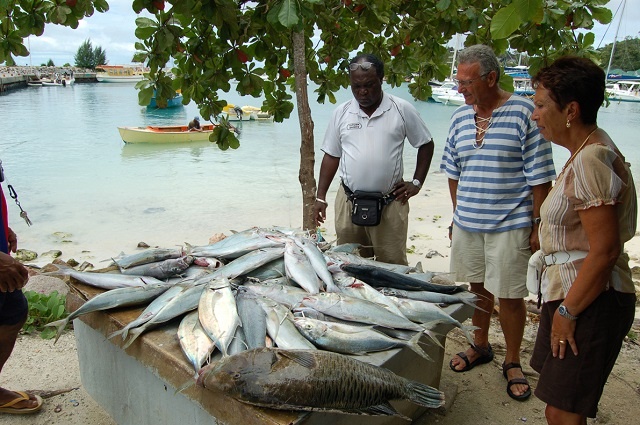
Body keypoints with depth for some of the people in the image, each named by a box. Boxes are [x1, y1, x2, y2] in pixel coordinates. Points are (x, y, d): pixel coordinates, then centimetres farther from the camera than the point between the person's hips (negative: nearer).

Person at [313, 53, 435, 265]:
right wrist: (320, 197, 5)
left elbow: (426, 145, 8)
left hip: (390, 204, -2)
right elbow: (331, 155, 9)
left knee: (393, 266, 5)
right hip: (349, 201, 2)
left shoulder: (402, 110, -2)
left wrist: (416, 183, 0)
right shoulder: (341, 113, 5)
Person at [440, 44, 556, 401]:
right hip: (467, 224, 5)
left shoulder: (523, 112, -10)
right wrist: (459, 215, 13)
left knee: (510, 296, 5)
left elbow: (540, 176, -9)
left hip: (510, 225, -5)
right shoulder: (460, 117, 6)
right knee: (478, 287, 17)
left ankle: (513, 363, 25)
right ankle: (481, 346, 38)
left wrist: (537, 223, -9)